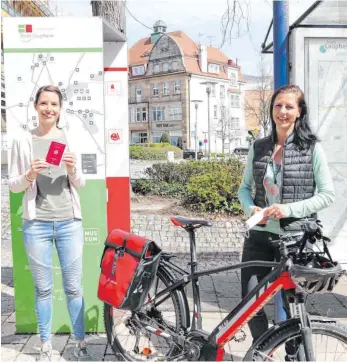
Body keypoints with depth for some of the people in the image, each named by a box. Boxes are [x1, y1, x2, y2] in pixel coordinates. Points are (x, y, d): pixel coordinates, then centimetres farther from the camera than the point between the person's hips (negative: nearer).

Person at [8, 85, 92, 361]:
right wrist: (29, 176, -16)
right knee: (43, 288, 8)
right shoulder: (23, 141, 2)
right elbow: (12, 185, 3)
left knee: (74, 286, 5)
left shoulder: (69, 138, 5)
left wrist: (72, 170, -13)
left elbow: (80, 184, 8)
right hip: (36, 224, 0)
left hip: (69, 222, 1)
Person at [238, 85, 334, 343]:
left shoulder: (312, 148, -4)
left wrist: (289, 208, -17)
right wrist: (251, 208, -8)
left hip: (294, 237, -3)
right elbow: (244, 188, 13)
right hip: (259, 235, 3)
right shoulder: (259, 147, 6)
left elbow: (328, 195, -6)